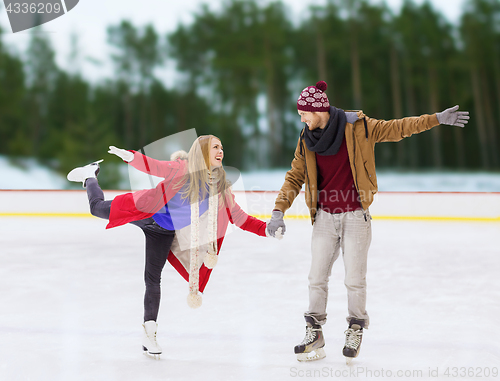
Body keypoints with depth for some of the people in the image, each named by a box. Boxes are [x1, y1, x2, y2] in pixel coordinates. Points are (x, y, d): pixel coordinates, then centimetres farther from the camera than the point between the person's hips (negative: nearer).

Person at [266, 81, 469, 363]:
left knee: (355, 279, 1)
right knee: (317, 278, 5)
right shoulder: (306, 140, 3)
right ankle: (314, 334, 18)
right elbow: (295, 177, 6)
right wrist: (279, 211, -5)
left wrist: (438, 119, -6)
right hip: (324, 217, 3)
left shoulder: (357, 127, -9)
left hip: (355, 216, -3)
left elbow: (397, 128, -3)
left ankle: (356, 330, 22)